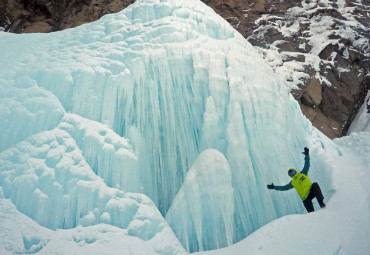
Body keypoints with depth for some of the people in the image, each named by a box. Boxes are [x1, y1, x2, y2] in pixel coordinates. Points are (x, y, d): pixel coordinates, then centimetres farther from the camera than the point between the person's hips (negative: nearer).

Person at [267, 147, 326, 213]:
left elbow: (307, 165, 8)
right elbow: (284, 187, 20)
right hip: (306, 197, 0)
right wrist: (273, 187, 17)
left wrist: (307, 155, -1)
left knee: (315, 185, -33)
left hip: (312, 190, 0)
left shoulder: (303, 174, 14)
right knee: (310, 210, -25)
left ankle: (321, 202, -31)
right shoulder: (293, 183, 16)